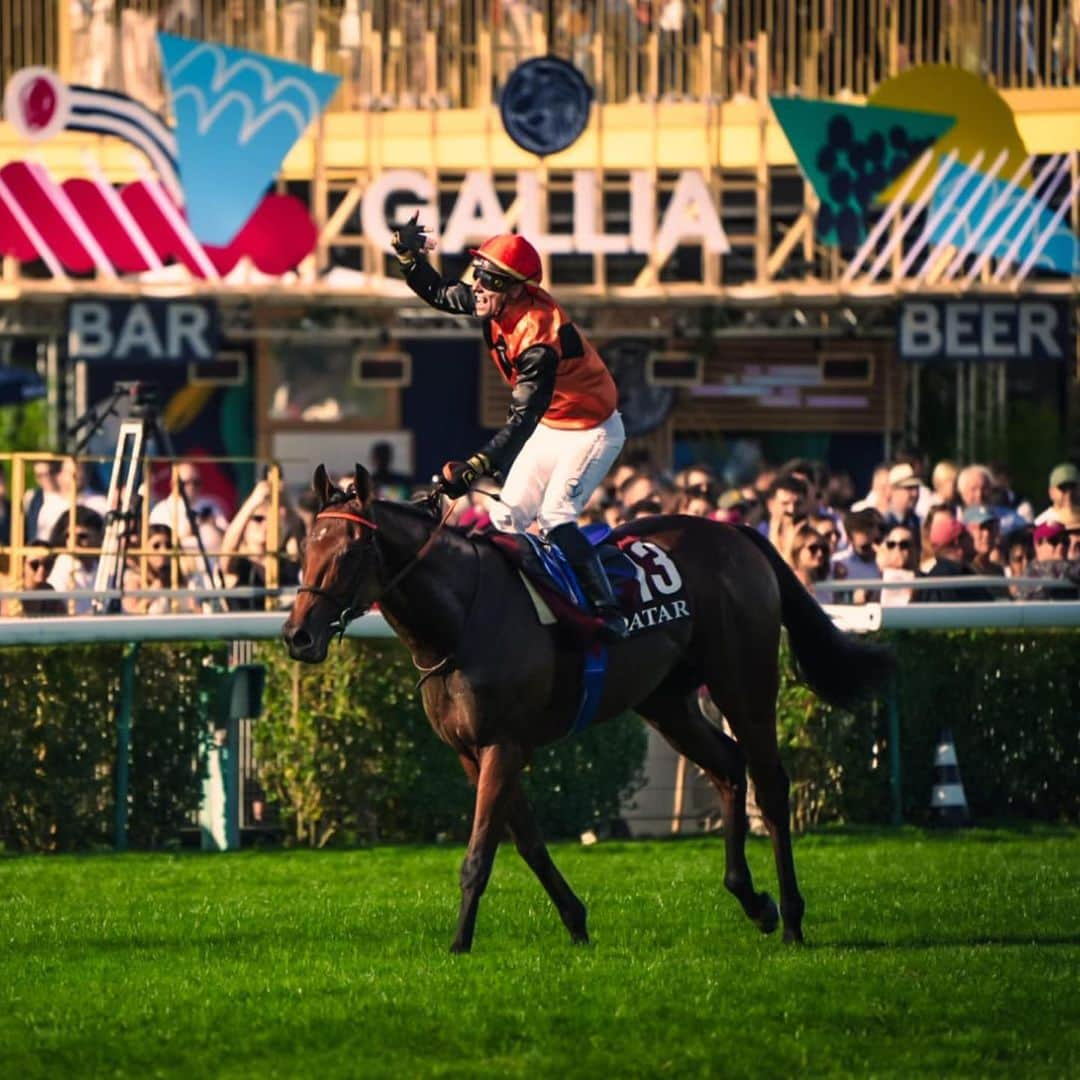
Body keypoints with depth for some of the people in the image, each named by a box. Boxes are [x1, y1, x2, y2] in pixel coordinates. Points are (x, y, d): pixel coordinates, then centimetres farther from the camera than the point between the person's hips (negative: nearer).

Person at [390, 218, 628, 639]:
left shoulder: (539, 340, -35)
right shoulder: (499, 305, -10)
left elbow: (522, 419, -39)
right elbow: (439, 294, 8)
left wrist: (476, 465, -47)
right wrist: (409, 255, -9)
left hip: (592, 430, -9)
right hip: (550, 426, 9)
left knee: (554, 518, -22)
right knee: (507, 516, 6)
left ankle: (608, 614, -21)